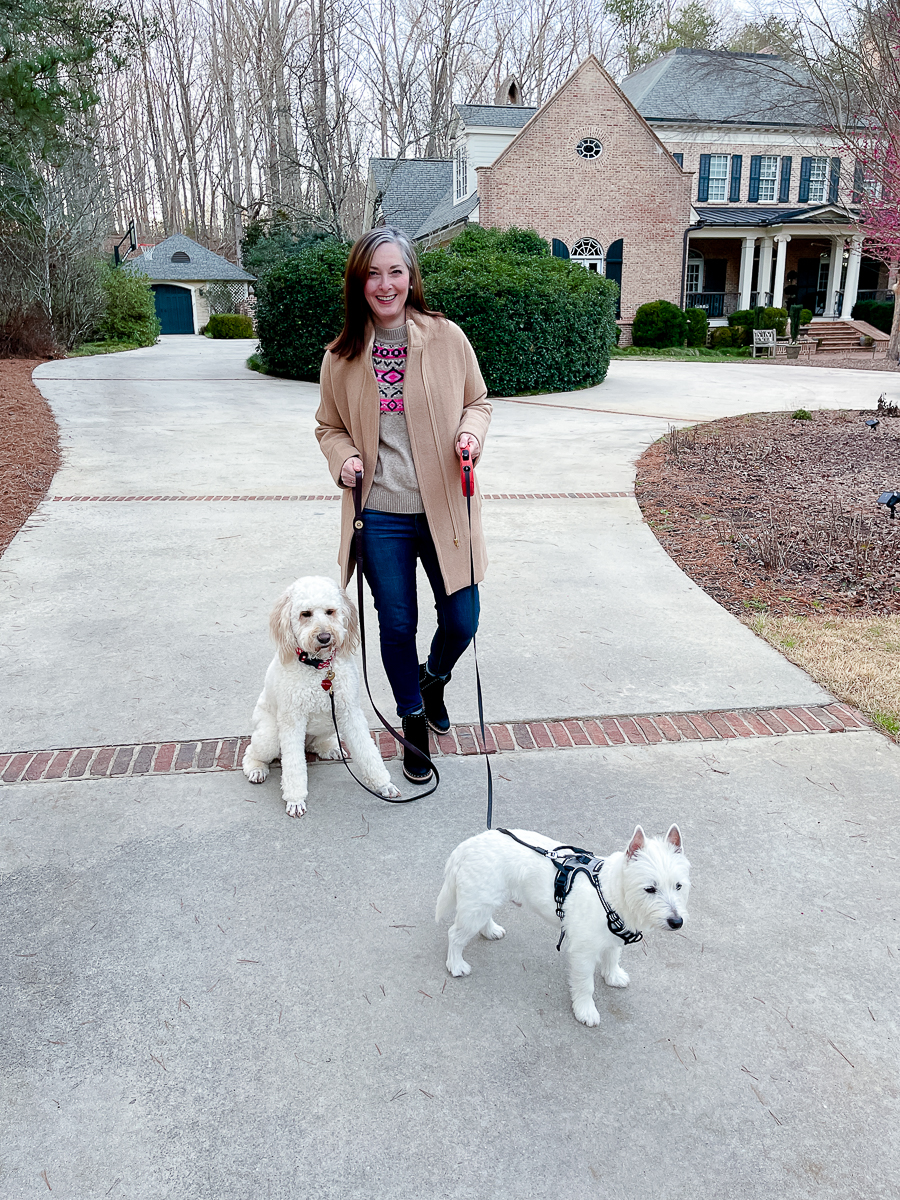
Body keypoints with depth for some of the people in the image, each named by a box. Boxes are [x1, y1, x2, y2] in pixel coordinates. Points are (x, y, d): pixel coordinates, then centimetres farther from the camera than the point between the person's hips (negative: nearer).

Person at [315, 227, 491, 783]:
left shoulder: (447, 337, -3)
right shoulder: (342, 355, 1)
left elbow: (478, 400, 9)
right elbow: (329, 425, 12)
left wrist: (472, 430, -13)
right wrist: (345, 456, -9)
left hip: (444, 509, 0)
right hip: (381, 515, 1)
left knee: (461, 621, 6)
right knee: (398, 625, 10)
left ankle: (434, 678, 42)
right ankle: (413, 721, 34)